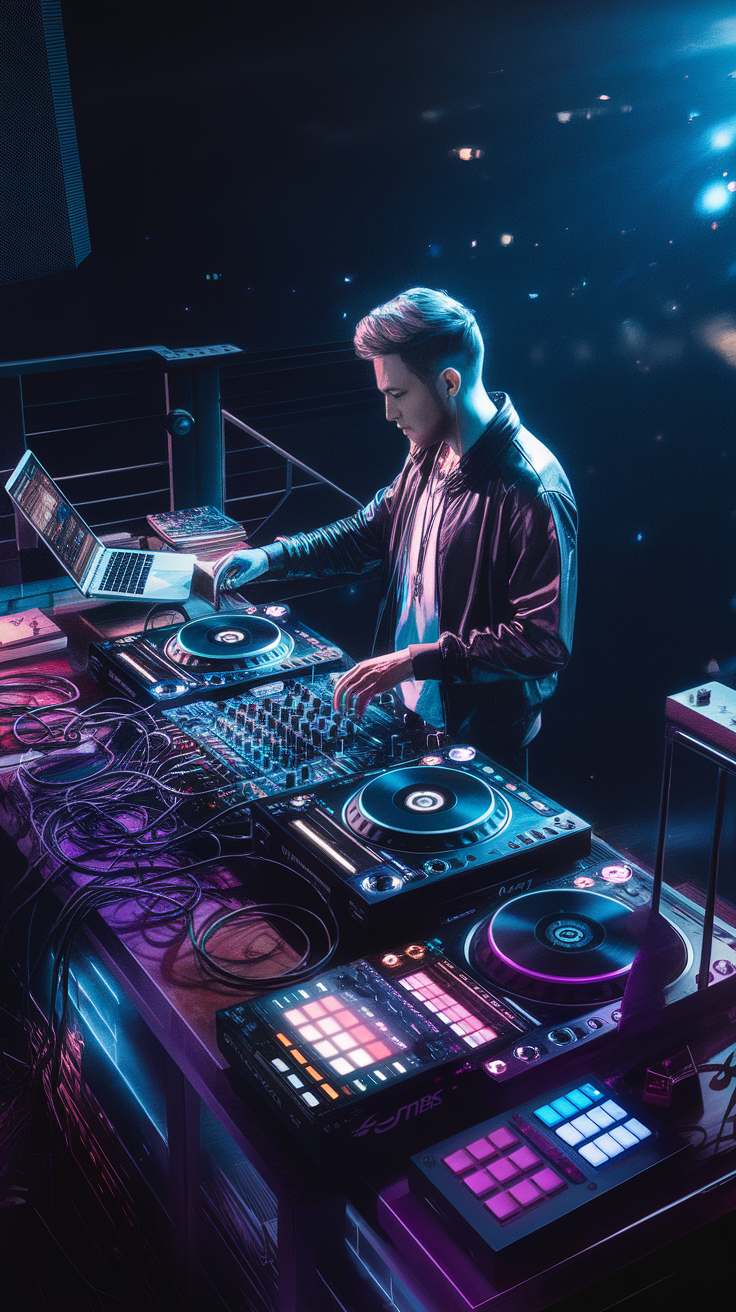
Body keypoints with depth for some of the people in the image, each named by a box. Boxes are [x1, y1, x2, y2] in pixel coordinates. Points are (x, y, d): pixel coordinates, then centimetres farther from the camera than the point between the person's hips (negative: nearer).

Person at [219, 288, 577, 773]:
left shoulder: (532, 491, -28)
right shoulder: (431, 454, 0)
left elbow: (544, 642, -29)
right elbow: (374, 529, 17)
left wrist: (414, 660, -30)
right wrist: (272, 557, 7)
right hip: (407, 712, 8)